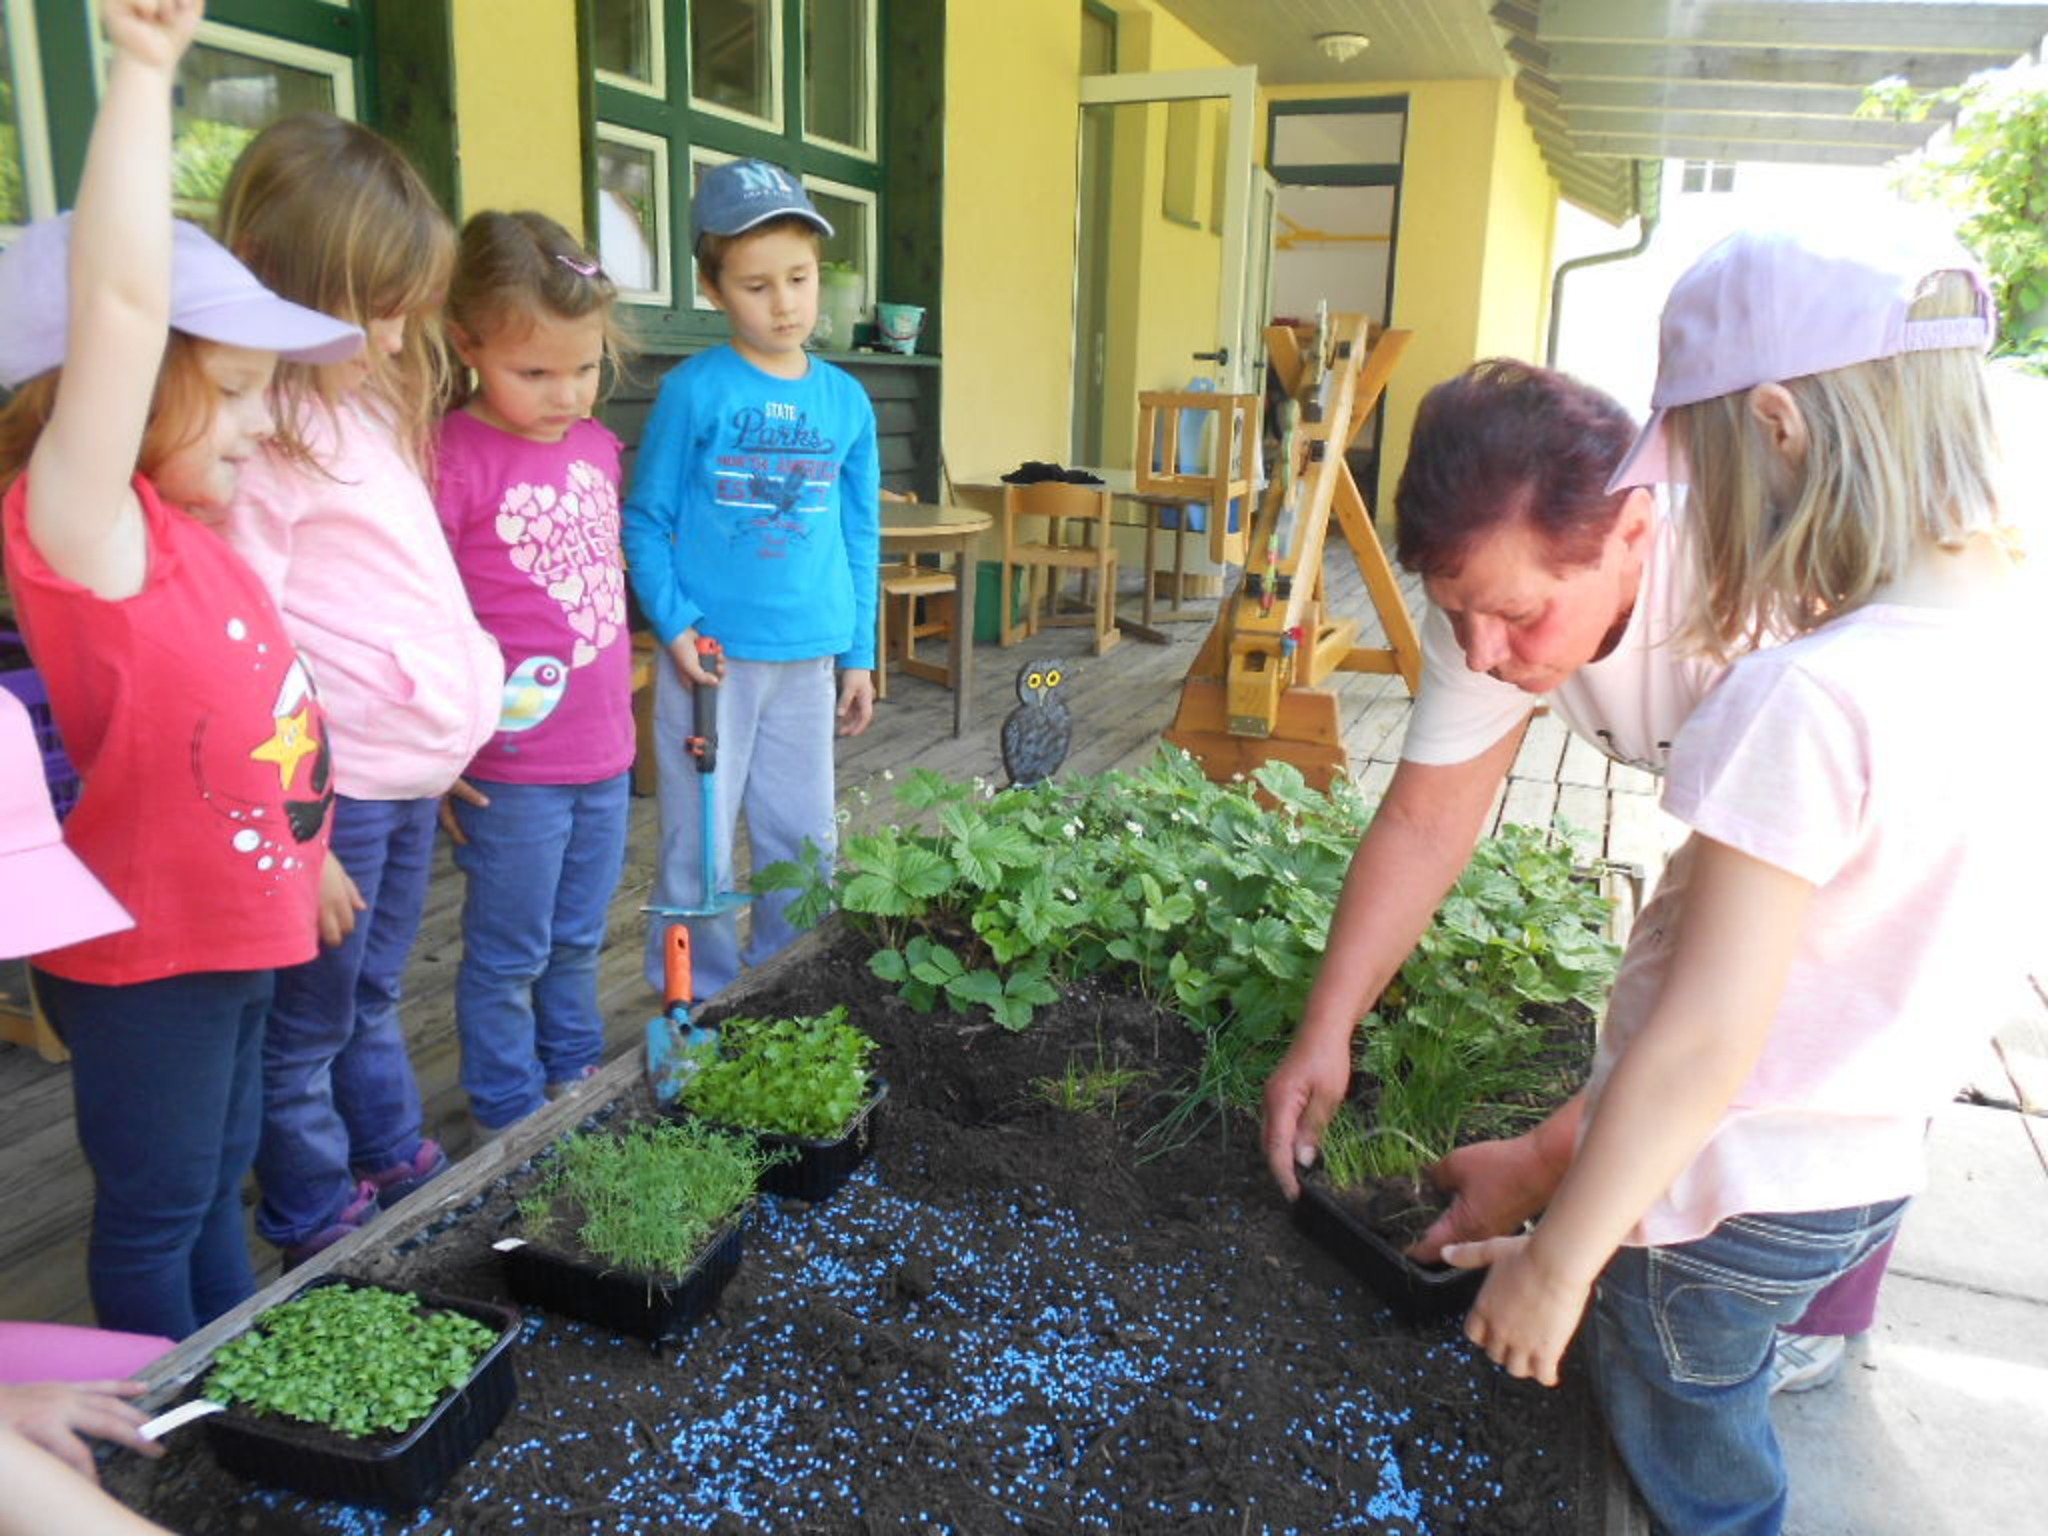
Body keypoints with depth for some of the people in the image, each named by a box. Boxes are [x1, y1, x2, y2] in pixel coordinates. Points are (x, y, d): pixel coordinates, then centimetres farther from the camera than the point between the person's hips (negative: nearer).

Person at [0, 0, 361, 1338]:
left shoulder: (190, 544, 5)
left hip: (237, 929, 8)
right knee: (154, 1215, 11)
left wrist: (300, 855, 22)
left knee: (218, 1186, 23)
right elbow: (121, 305, -34)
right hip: (142, 955, -8)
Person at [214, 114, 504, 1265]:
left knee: (374, 998, 24)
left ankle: (402, 1171, 41)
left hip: (415, 768, 8)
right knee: (309, 1031, 11)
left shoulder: (375, 401, 11)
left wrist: (464, 711, 13)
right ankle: (322, 1234, 28)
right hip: (332, 784, -8)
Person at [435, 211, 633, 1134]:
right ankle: (508, 1114, 29)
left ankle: (575, 1075, 40)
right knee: (508, 954, 10)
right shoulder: (455, 460, -16)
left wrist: (621, 710, 18)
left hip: (605, 753, 6)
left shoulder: (597, 446, 6)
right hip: (512, 768, -6)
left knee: (577, 939, 22)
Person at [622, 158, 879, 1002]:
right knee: (700, 843, 5)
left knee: (803, 839, 13)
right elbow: (645, 520, -3)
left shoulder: (846, 399, 6)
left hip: (809, 656, 4)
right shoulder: (693, 391, -6)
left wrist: (860, 654, 10)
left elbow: (860, 536, 10)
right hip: (711, 653, -4)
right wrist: (674, 625, -13)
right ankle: (699, 1000, 22)